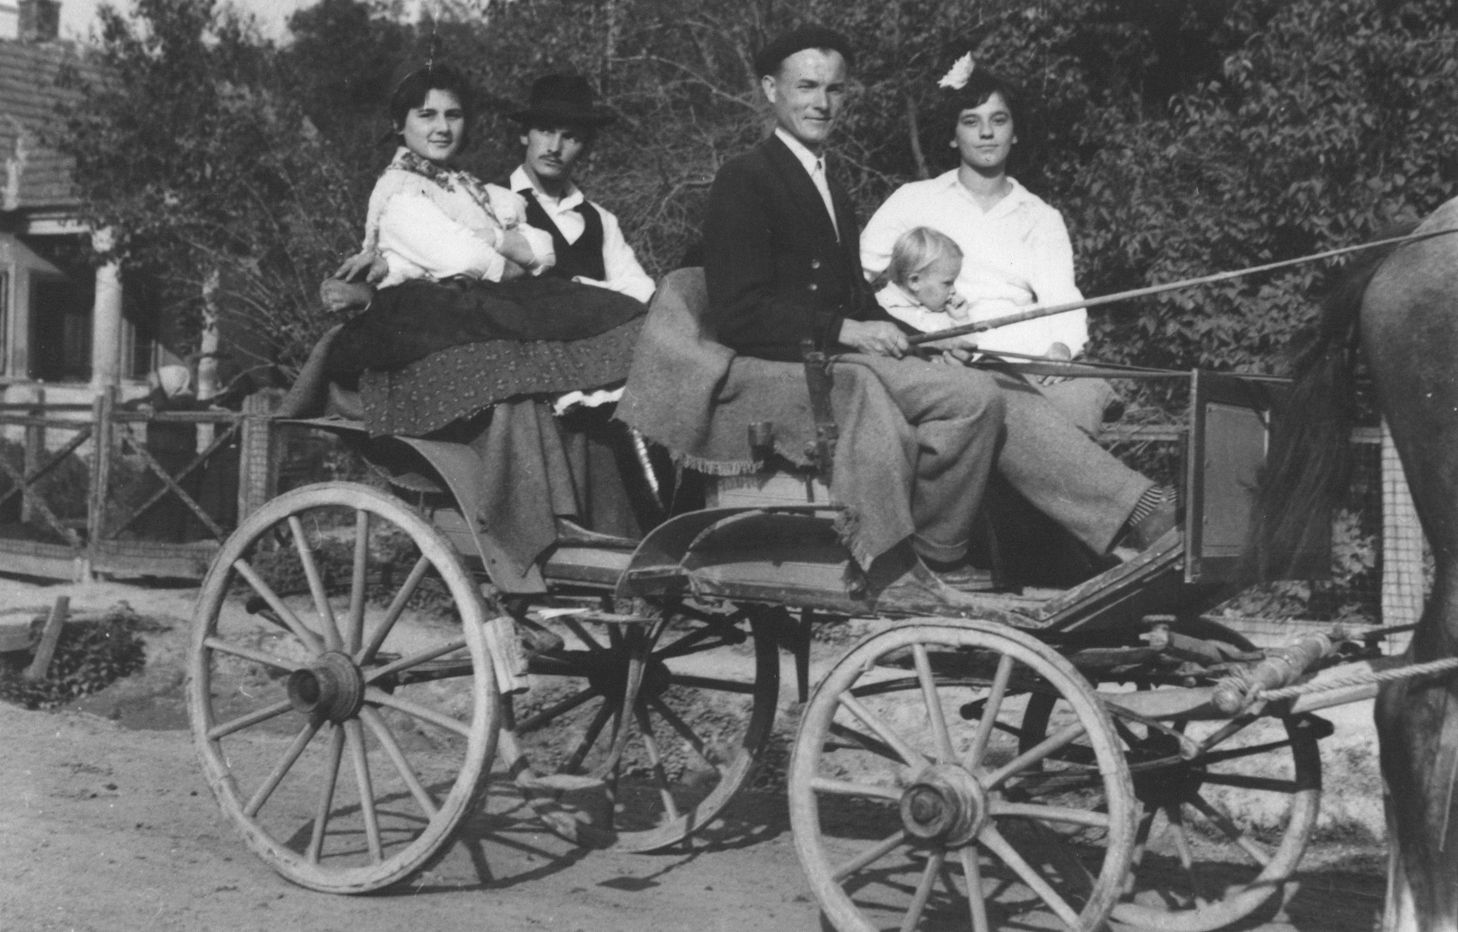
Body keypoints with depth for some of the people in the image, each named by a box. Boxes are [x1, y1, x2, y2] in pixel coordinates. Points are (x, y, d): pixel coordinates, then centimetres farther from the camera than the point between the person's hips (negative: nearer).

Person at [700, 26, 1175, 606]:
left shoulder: (827, 189, 25)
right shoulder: (745, 182, -4)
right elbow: (738, 316, -14)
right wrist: (847, 331, -19)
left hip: (843, 356, 8)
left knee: (1005, 403, -10)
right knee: (971, 398, -23)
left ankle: (1143, 518, -18)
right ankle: (919, 558, -13)